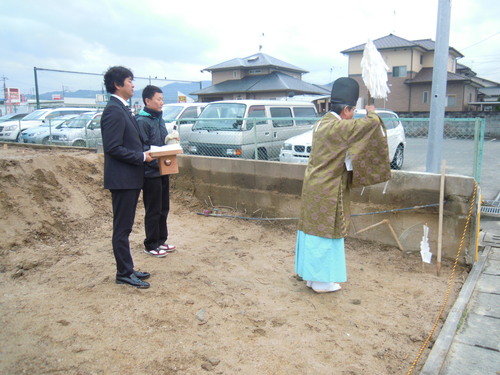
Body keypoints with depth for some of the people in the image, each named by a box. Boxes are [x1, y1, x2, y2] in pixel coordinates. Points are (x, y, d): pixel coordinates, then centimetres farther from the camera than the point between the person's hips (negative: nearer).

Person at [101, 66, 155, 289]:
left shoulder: (123, 109, 15)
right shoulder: (114, 111, -16)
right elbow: (113, 148, -22)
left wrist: (144, 154, 7)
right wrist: (141, 157, -15)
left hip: (131, 178, 10)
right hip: (122, 178, -10)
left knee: (125, 227, 15)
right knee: (122, 229, 0)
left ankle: (127, 269, 26)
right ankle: (124, 274, 11)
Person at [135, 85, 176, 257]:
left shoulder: (158, 119, 14)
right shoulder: (142, 121, -14)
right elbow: (142, 148, -19)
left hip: (162, 171, 9)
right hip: (150, 173, -9)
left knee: (163, 209, 15)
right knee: (153, 211, 1)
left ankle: (161, 240, 28)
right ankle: (151, 245, 14)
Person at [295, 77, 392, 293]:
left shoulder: (322, 124, 10)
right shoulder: (338, 127, -19)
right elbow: (371, 124, -19)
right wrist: (371, 114, 4)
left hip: (314, 186, 9)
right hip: (327, 191, -9)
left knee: (314, 229, 15)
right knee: (326, 233, 2)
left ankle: (311, 276, 27)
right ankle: (321, 281, 14)